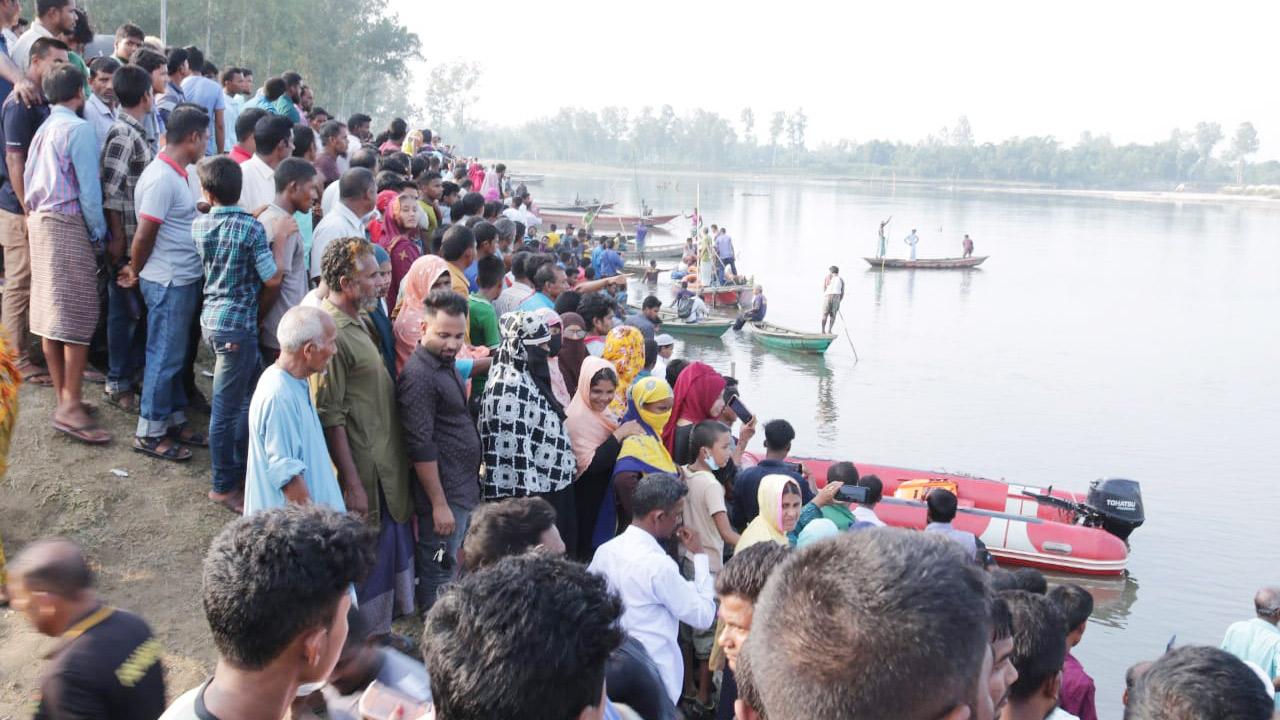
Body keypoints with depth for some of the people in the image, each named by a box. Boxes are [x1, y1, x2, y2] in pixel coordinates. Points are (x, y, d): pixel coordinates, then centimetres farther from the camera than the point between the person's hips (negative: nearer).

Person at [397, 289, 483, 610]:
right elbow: (420, 447, -22)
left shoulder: (446, 365, 11)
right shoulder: (419, 375, -19)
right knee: (439, 575, -2)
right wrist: (439, 504, -21)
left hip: (463, 489, 10)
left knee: (449, 571, 18)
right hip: (443, 494, -10)